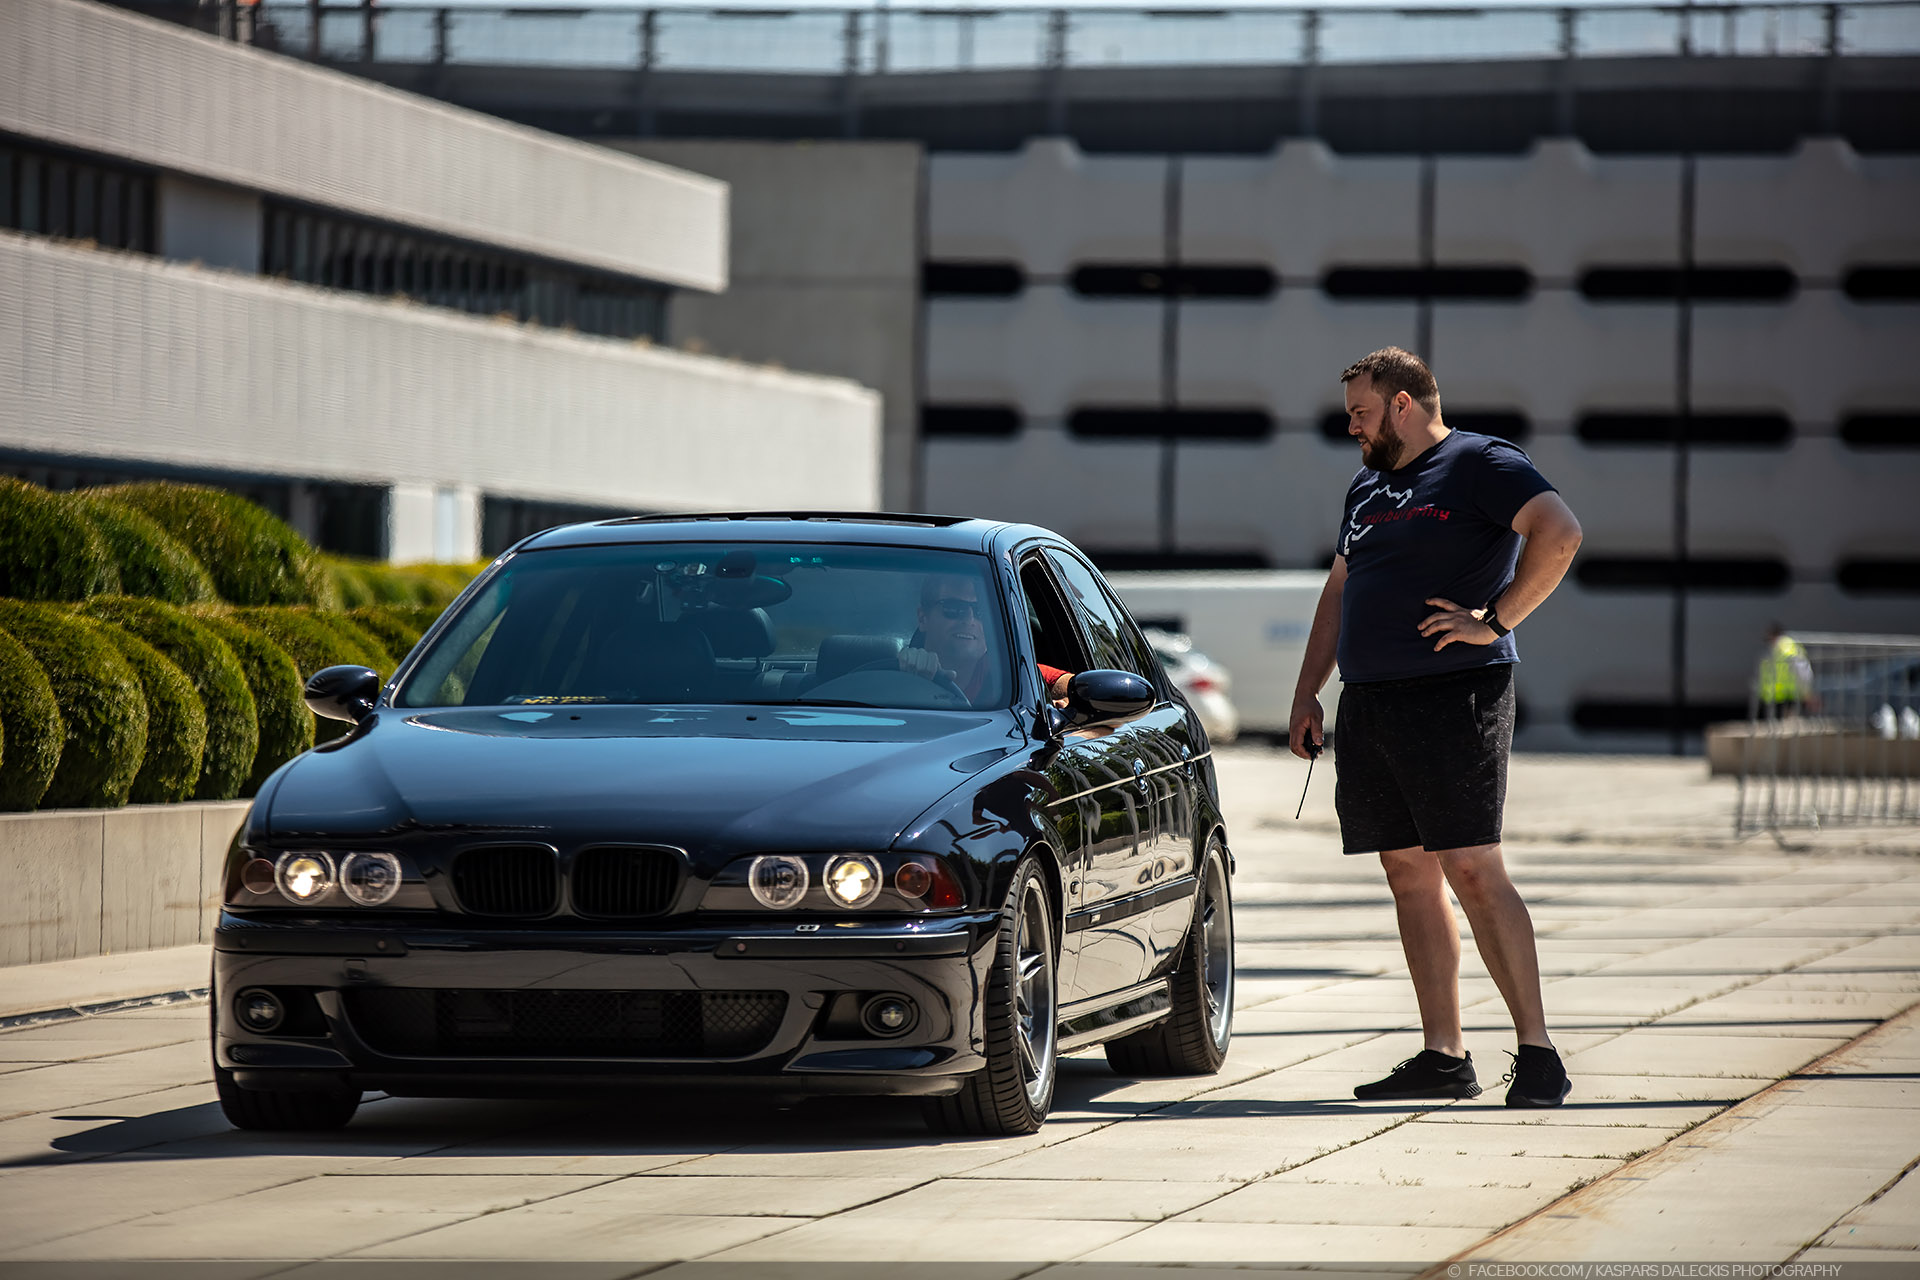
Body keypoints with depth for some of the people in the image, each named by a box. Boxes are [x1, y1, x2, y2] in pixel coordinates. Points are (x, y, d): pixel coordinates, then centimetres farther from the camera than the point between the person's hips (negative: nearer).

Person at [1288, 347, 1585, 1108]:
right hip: (1369, 704, 8)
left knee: (1474, 871, -13)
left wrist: (1496, 620, -18)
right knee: (1410, 877, 6)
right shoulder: (1368, 487, 21)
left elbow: (1560, 533, -18)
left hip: (1453, 697, -8)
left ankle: (1537, 1051, -11)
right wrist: (1306, 694, 20)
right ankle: (1443, 1055, 8)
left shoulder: (1482, 465, -4)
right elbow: (1338, 593, 28)